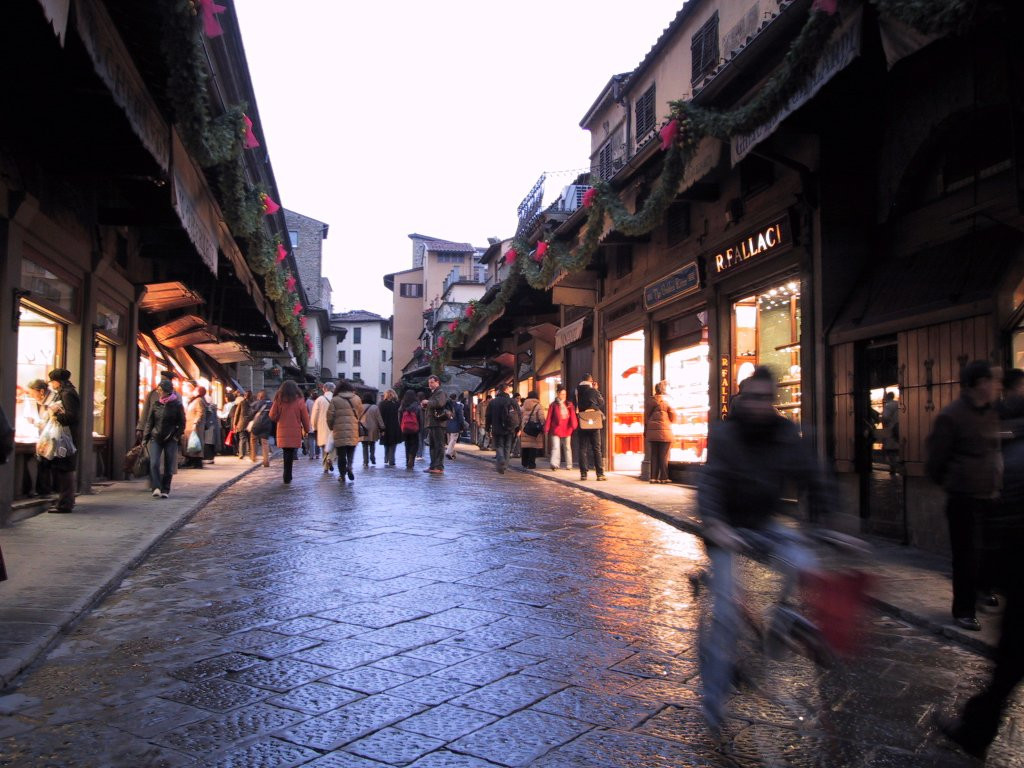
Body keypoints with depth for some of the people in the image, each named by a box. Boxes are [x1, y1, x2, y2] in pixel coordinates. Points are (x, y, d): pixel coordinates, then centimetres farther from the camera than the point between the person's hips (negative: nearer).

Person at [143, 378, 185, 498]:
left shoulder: (177, 405, -2)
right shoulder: (156, 404, 5)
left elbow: (182, 423, 3)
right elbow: (149, 422, 10)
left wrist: (176, 436, -7)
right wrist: (145, 437, 5)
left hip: (170, 440, -2)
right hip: (155, 438, 2)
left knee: (168, 466, 2)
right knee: (154, 463, -14)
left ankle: (165, 490, 12)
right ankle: (156, 488, -15)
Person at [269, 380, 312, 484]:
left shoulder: (278, 400, -1)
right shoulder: (299, 401, -4)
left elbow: (272, 416, 2)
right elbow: (305, 418, 1)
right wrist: (306, 430, 13)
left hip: (282, 432, 1)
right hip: (295, 432, -1)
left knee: (286, 453, 11)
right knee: (290, 455, 4)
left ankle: (287, 476, 10)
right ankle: (287, 477, 2)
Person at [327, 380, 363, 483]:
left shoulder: (335, 400, -4)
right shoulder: (357, 399, 4)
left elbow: (330, 416, -4)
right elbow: (360, 413, 12)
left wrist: (331, 427, 12)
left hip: (339, 432, -2)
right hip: (353, 431, 2)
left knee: (341, 454, 6)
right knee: (351, 451, 16)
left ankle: (342, 475, 9)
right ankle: (349, 466, -8)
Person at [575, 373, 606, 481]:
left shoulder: (577, 391, 0)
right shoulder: (593, 391, -8)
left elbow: (576, 406, 4)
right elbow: (602, 402, 7)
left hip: (582, 423, 2)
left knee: (583, 449, 7)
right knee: (596, 449, 4)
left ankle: (583, 473, 3)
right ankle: (600, 474, 2)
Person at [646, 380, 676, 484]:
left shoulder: (651, 400, 5)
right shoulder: (667, 400, -5)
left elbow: (646, 416, 6)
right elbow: (673, 416, -2)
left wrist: (646, 430, 13)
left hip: (652, 431, 4)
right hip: (665, 432, -4)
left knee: (654, 455, 8)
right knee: (664, 455, 1)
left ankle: (654, 477, 7)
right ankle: (663, 477, 2)